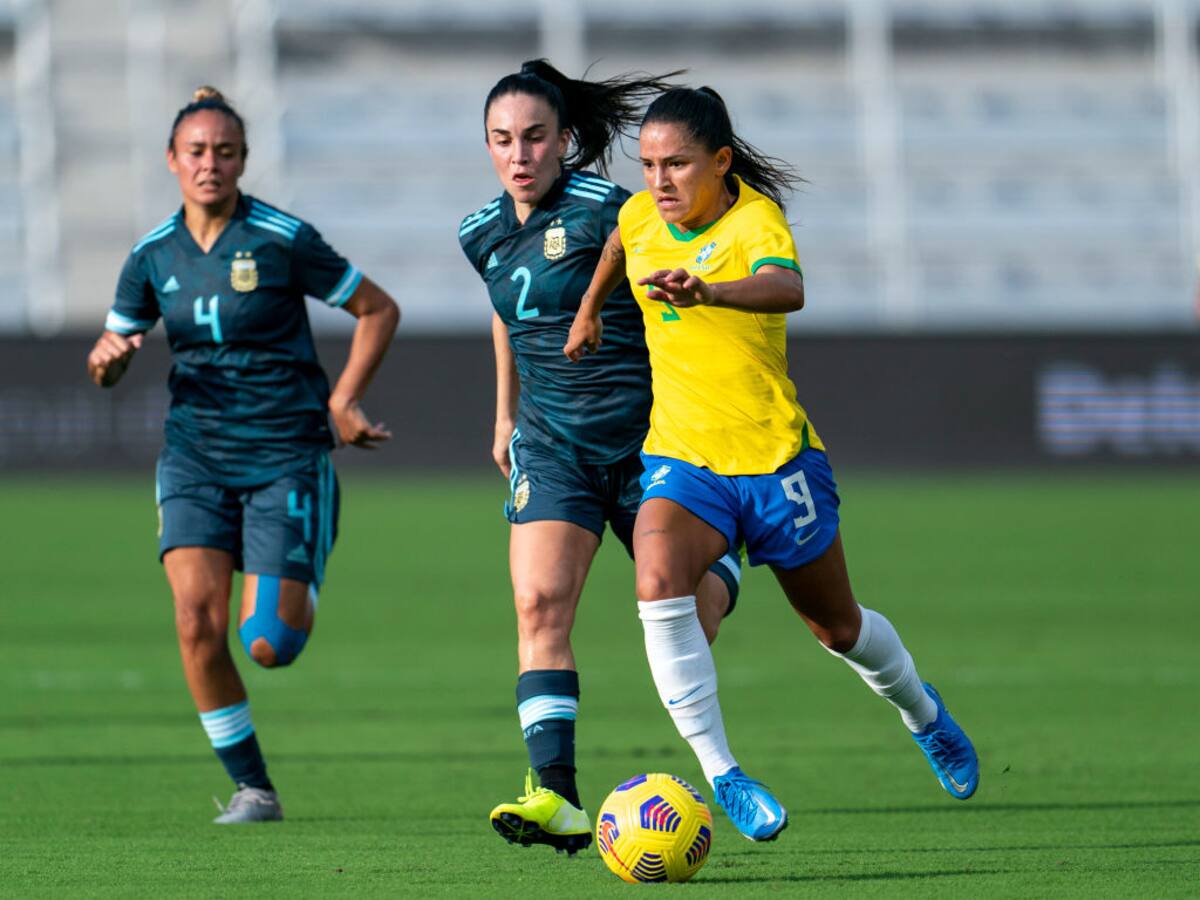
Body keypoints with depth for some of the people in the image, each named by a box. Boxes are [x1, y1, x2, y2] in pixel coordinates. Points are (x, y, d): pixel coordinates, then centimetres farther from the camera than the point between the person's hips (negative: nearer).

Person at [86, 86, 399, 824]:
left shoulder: (283, 240, -8)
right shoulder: (154, 256, 4)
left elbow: (379, 310, 1)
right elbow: (108, 362, 15)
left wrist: (343, 401, -6)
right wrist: (107, 358, -9)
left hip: (287, 454, -3)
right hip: (196, 457, 3)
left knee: (268, 644, -10)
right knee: (198, 620, -15)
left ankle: (302, 588, 28)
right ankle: (252, 788, -1)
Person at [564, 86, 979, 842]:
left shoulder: (755, 221, -20)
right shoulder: (641, 216, -2)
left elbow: (786, 290, -44)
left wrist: (705, 290, -61)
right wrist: (590, 307, 33)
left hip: (775, 458, -3)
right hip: (681, 458, 3)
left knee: (838, 626, 16)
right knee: (659, 584, -28)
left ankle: (923, 712, 49)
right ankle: (721, 774, -23)